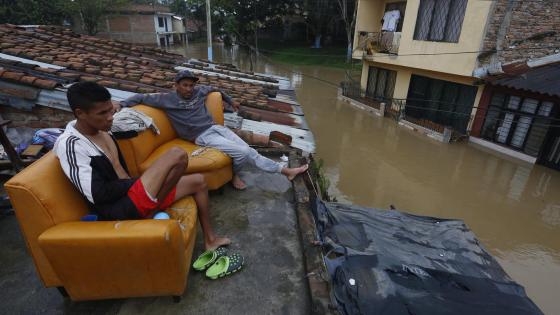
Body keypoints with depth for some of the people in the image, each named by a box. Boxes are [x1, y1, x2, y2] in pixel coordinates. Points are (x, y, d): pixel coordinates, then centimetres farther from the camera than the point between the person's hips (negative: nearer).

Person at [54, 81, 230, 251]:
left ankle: (210, 240, 21)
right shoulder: (69, 145, -17)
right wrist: (134, 182, -10)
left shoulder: (101, 130, 9)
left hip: (131, 193, 9)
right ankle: (151, 214, -7)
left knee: (198, 181, 12)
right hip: (119, 208, -9)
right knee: (177, 155, -24)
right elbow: (96, 194, -22)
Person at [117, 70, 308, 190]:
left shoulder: (199, 91, 11)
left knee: (249, 151, -6)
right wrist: (120, 105, -13)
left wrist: (230, 101, 38)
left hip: (216, 127, 5)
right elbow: (141, 98, 0)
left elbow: (216, 90, 30)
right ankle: (234, 174, 10)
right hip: (203, 137, -5)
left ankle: (286, 171, -1)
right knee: (242, 153, -21)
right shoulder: (167, 99, -3)